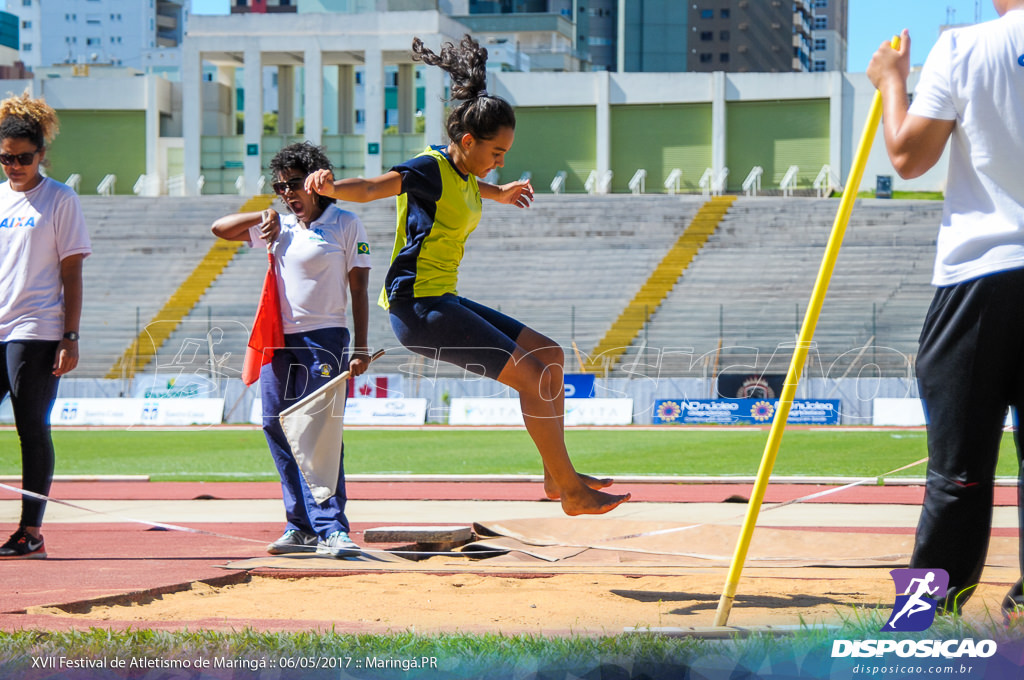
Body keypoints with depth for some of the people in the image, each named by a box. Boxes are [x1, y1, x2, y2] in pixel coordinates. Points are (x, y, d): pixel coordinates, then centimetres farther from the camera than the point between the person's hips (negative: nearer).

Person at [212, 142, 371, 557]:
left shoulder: (345, 225, 0)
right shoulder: (279, 226, 13)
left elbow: (359, 290, -2)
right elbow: (220, 228, 18)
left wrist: (360, 348, -8)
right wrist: (265, 217, 4)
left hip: (323, 337, -6)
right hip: (278, 339, 6)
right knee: (276, 426, 3)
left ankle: (331, 530, -17)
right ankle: (301, 527, 10)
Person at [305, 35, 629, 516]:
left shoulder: (464, 175, 13)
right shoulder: (430, 169, -15)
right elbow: (371, 188, -29)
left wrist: (500, 194, 60)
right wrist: (331, 186, -50)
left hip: (442, 303, 10)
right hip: (417, 305, -10)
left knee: (547, 354, 15)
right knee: (533, 376, -13)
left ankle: (557, 476, 19)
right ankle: (570, 491, -5)